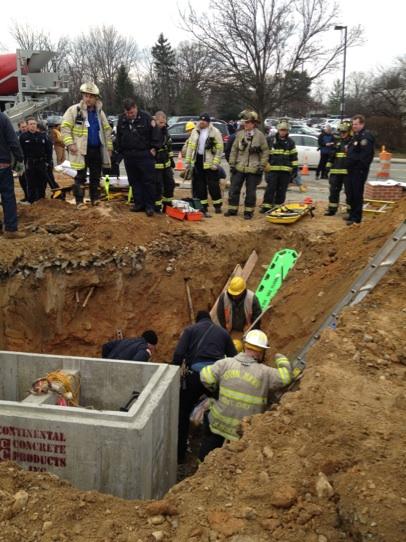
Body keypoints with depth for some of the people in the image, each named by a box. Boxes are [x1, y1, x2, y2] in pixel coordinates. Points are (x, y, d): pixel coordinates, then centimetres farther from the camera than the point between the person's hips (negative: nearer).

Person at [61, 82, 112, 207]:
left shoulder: (99, 112, 13)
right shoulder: (74, 110, -5)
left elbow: (107, 130, 19)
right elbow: (65, 127, -7)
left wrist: (109, 146, 12)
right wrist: (70, 144, -15)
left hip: (97, 149, 5)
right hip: (82, 149, -5)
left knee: (96, 176, 11)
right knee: (81, 176, -1)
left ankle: (95, 199, 23)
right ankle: (79, 201, 5)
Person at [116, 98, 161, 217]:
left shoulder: (146, 118, -9)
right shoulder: (121, 119, 5)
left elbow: (156, 133, -5)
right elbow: (119, 137, 16)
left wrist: (154, 148, -5)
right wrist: (121, 151, 15)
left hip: (145, 155, -5)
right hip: (129, 156, 5)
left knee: (148, 181, -2)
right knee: (134, 181, 10)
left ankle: (149, 206, 3)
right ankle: (139, 203, 19)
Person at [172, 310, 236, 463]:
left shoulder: (190, 330, 14)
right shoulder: (223, 332, 22)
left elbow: (178, 354, -1)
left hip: (195, 374, -2)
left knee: (182, 414, 15)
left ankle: (179, 454, 19)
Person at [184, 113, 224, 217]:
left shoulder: (215, 132, -6)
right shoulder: (195, 132, 10)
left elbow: (219, 148, -8)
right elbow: (190, 147, 11)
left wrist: (215, 163, -14)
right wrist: (187, 161, 6)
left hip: (209, 162, -5)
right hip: (197, 161, 5)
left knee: (213, 185, -1)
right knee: (199, 185, 8)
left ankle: (217, 205, 12)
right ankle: (202, 206, 17)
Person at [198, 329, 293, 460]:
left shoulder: (226, 363, -8)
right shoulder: (264, 373, -12)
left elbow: (206, 377, -13)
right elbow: (285, 377, -3)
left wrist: (215, 388, 7)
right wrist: (281, 360, 15)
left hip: (218, 423, 2)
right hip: (244, 431, -2)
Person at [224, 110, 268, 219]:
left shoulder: (260, 135, -3)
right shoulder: (239, 134, 4)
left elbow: (265, 152, 0)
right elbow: (234, 150, 8)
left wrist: (261, 166, -5)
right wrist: (232, 164, 3)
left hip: (253, 169, -3)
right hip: (239, 168, 3)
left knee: (251, 192, 5)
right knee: (234, 189, 6)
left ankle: (249, 211, 16)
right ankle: (232, 209, 18)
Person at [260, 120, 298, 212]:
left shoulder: (290, 142, 11)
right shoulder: (270, 139, 5)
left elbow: (294, 156, 12)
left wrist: (295, 168, 7)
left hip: (285, 170, 2)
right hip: (272, 169, -2)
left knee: (282, 190, 5)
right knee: (270, 189, -5)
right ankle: (266, 206, -1)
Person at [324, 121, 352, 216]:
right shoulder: (338, 143, 17)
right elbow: (331, 156, 22)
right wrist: (329, 167, 18)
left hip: (348, 172, -6)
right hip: (336, 171, 6)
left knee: (349, 191, -2)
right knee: (334, 190, 9)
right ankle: (332, 209, 18)